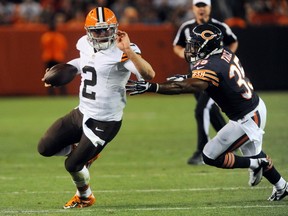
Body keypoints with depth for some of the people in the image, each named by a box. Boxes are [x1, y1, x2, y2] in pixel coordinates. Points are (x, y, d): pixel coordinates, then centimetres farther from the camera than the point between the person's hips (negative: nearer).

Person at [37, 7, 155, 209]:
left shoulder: (121, 53, -22)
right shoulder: (86, 45, 2)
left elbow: (149, 74, -37)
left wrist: (128, 50, -44)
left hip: (104, 122, -7)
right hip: (81, 114, 7)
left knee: (73, 165, 0)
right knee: (45, 148, 1)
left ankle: (85, 197, 31)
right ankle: (85, 152, 25)